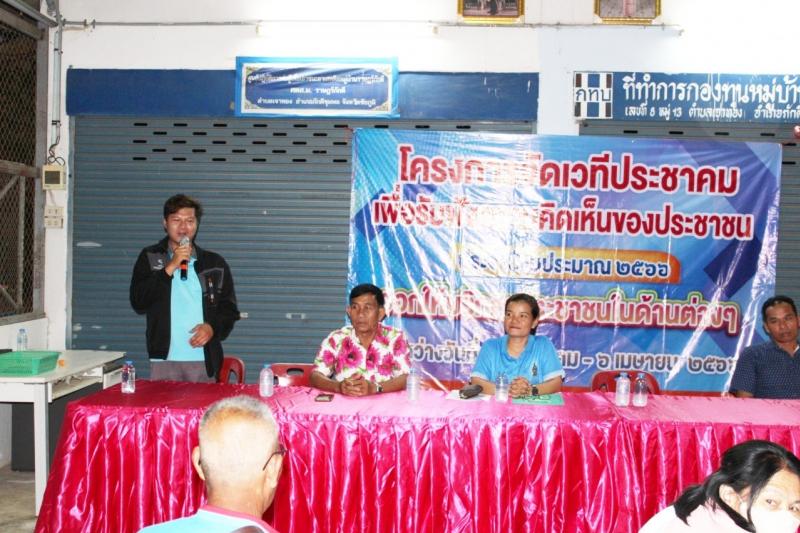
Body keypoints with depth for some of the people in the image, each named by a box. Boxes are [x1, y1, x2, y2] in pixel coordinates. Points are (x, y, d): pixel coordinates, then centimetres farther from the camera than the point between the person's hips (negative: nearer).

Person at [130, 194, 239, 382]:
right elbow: (138, 303, -5)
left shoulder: (215, 263, 10)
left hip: (203, 361, 1)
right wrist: (170, 268, -11)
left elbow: (229, 310, 12)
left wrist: (213, 327, -8)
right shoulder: (149, 258, 8)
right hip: (163, 360, 0)